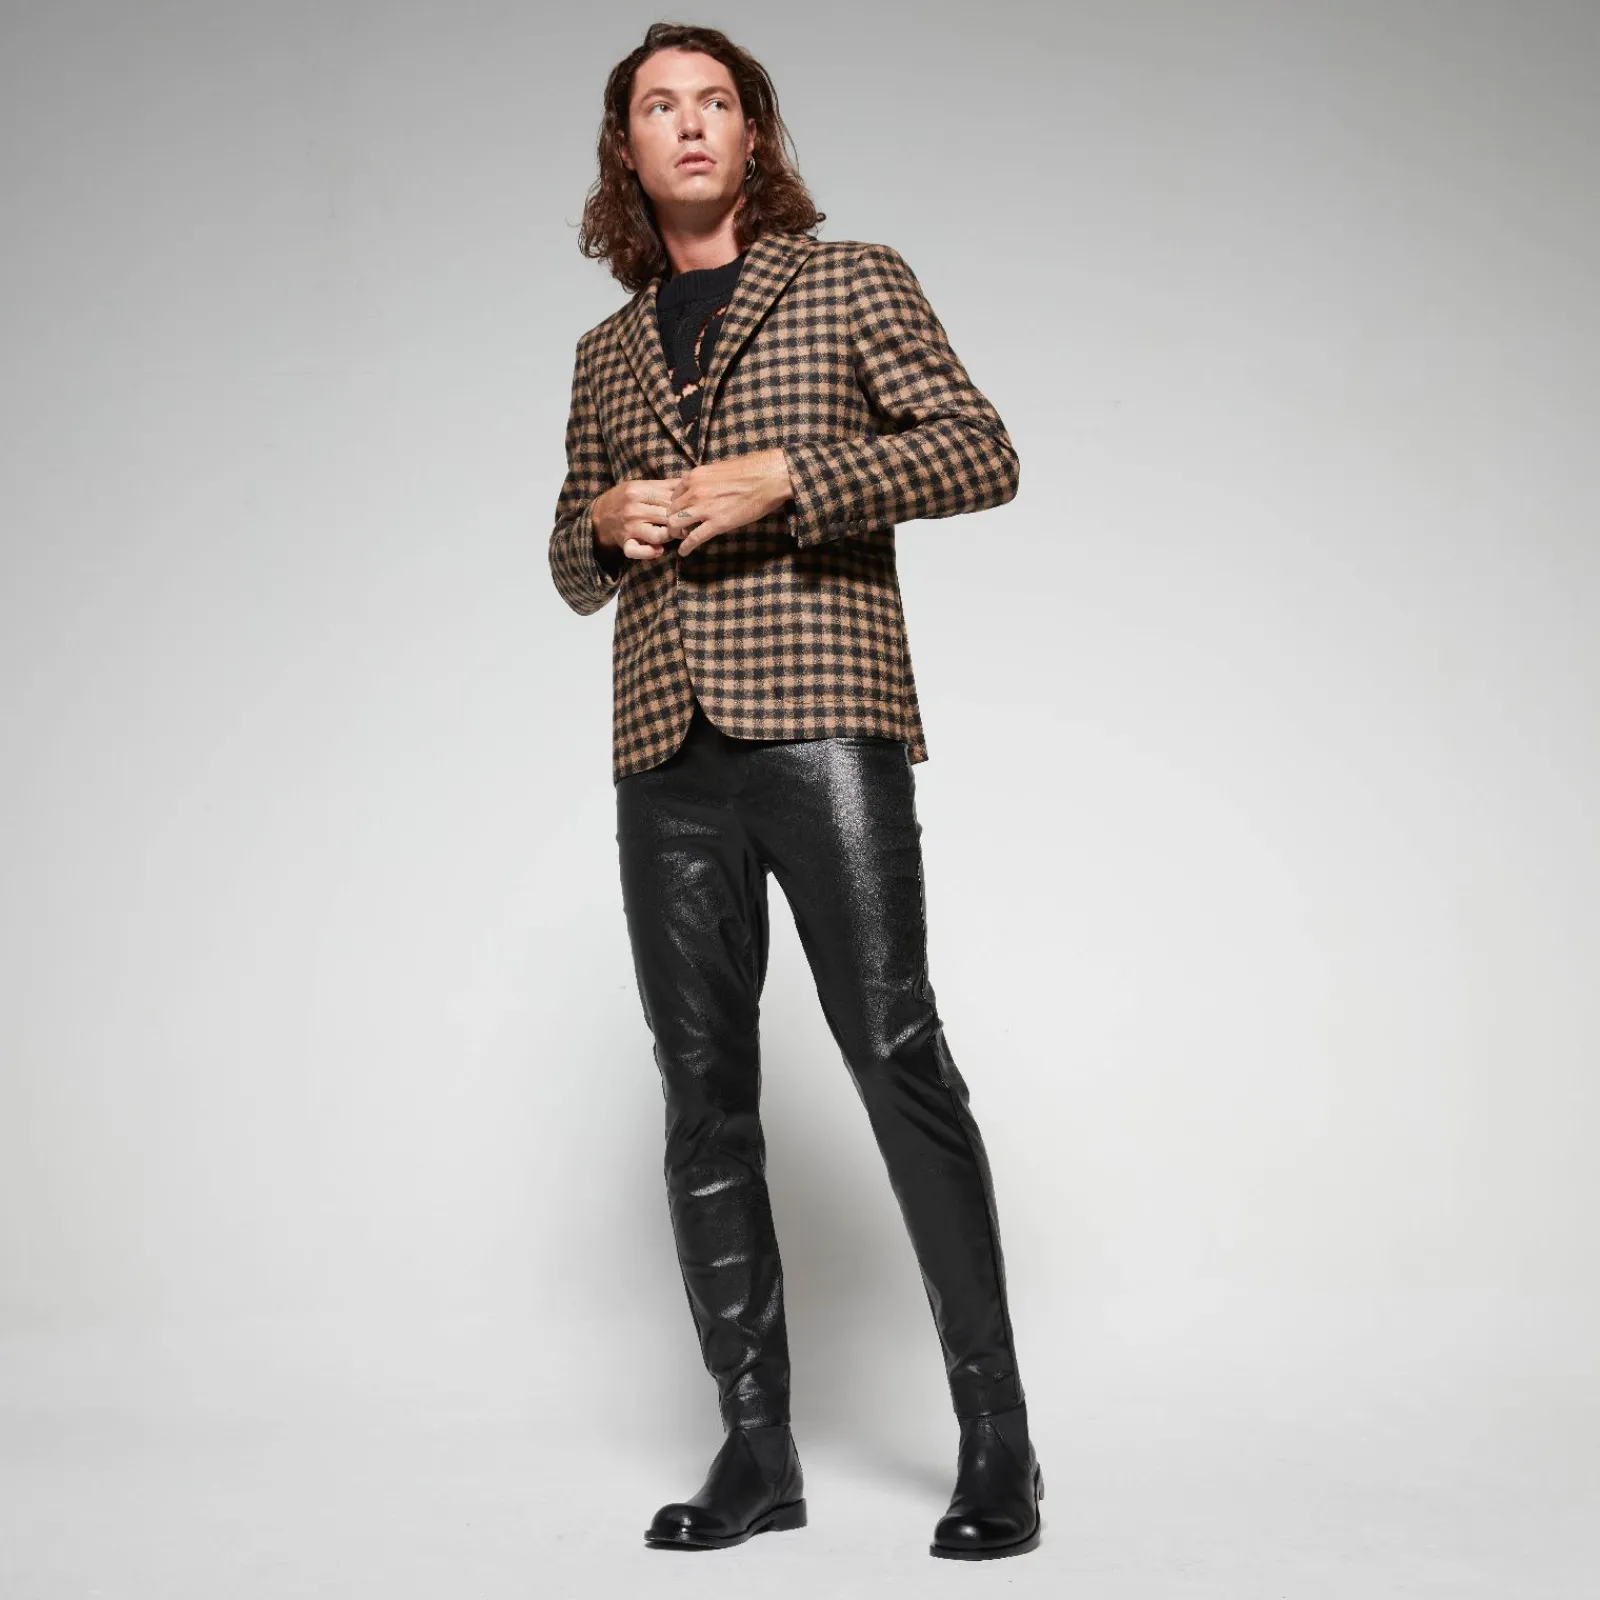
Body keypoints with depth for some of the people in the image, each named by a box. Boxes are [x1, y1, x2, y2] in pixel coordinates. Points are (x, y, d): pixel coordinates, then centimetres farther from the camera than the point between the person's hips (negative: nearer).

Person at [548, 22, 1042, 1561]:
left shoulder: (855, 281, 10)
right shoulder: (607, 351, 22)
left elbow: (982, 453, 0)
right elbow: (572, 560, 27)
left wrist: (782, 476, -11)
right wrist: (605, 522, 3)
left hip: (821, 718, -4)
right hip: (664, 744, 5)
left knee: (898, 1055, -10)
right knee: (703, 1092, 3)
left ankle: (996, 1441, -1)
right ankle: (755, 1449, 11)